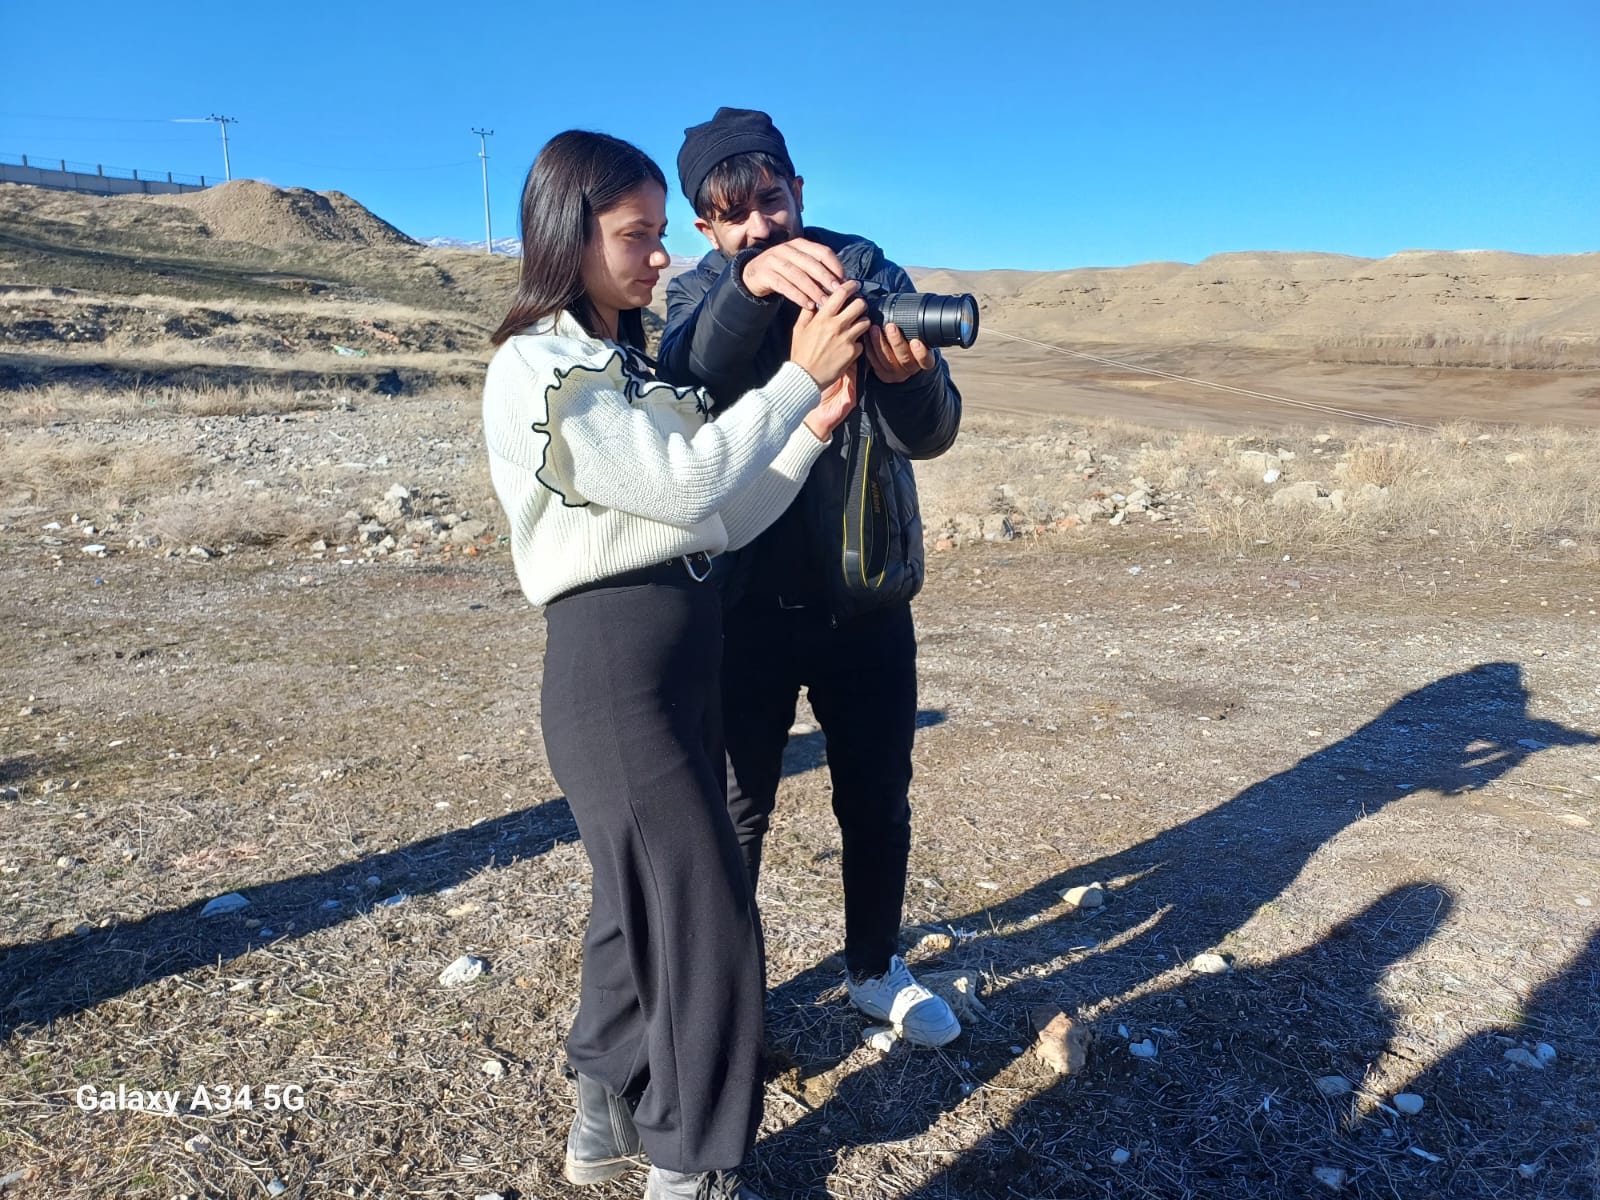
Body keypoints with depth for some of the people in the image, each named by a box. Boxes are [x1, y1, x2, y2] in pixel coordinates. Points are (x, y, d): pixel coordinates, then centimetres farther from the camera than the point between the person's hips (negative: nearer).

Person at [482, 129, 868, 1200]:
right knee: (710, 923, -1)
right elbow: (683, 482, -19)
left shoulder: (631, 364, 16)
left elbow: (722, 520, 11)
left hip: (687, 653, 9)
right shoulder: (536, 368, -10)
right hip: (612, 663, -9)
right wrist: (800, 375, -15)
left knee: (646, 897, 19)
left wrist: (815, 428, 2)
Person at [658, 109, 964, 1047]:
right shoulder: (695, 297, -2)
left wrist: (908, 377, -35)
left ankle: (877, 968, 36)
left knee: (879, 800, 13)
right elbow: (687, 384, -27)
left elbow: (933, 434, -12)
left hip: (869, 598, 2)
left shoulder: (871, 274, -2)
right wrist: (750, 283, -45)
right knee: (737, 807, 7)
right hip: (748, 604, -1)